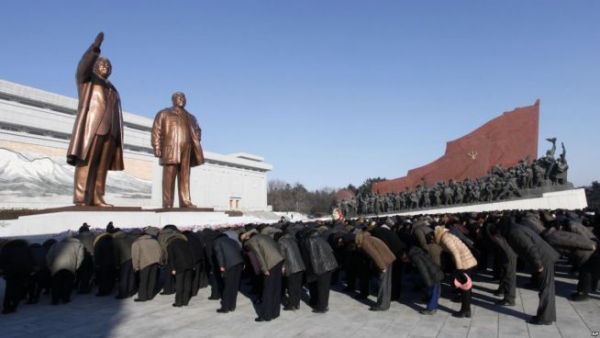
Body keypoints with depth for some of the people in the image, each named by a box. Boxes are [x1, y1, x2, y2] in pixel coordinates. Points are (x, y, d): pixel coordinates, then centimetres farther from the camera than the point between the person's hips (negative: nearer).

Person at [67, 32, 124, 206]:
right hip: (91, 125, -6)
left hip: (108, 129, 6)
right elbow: (83, 66, -13)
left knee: (102, 164, -1)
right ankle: (80, 198, -18)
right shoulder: (87, 78, 12)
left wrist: (118, 134, 9)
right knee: (86, 161, -13)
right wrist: (95, 47, -29)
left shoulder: (112, 89, 29)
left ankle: (96, 198, -3)